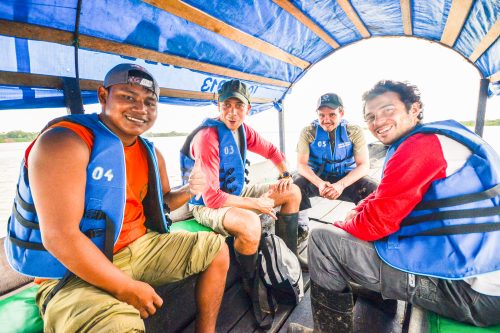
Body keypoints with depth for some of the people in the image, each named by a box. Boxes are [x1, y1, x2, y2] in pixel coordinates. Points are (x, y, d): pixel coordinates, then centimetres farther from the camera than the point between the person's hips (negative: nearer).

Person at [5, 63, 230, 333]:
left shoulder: (151, 154, 5)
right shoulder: (64, 142, -19)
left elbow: (161, 202, 17)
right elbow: (59, 237, -25)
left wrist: (188, 190, -6)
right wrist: (126, 288, -21)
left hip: (139, 247, 8)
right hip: (72, 271, -7)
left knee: (217, 249, 8)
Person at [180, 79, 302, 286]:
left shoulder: (242, 130, -1)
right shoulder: (207, 138, -26)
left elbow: (271, 150, 17)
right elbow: (211, 197, -29)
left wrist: (286, 175, 1)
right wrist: (257, 203, -22)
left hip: (237, 193, 9)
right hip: (206, 205, -8)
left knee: (292, 192, 6)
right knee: (250, 223, -39)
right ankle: (250, 283, -6)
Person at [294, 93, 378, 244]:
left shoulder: (354, 131, -9)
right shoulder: (308, 132, -10)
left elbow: (364, 165, -15)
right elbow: (301, 164, -15)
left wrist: (341, 185, -32)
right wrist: (319, 183, -33)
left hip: (346, 178, 1)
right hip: (316, 178, 0)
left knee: (373, 190, -27)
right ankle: (301, 228, -5)